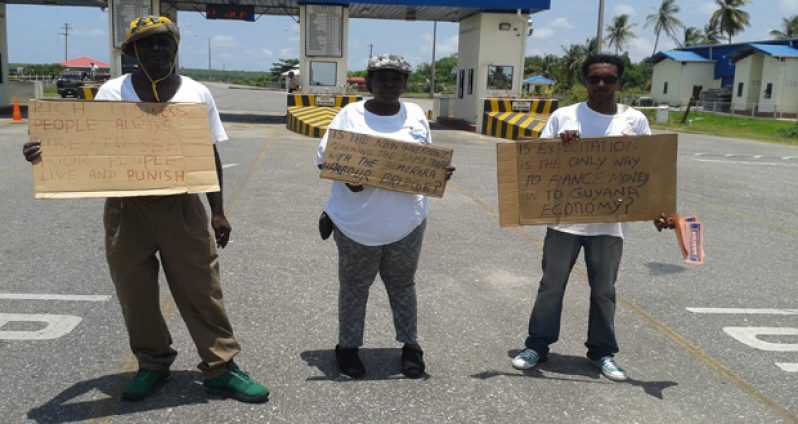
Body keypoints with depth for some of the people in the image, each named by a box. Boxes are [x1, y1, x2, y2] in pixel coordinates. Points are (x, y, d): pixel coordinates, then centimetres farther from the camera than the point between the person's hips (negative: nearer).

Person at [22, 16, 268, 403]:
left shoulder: (197, 93, 2)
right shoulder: (112, 92, 0)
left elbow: (210, 156, 6)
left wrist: (217, 211, 4)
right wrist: (49, 151, -23)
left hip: (181, 207, 0)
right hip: (125, 209, 1)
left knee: (201, 289, 1)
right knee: (135, 293, 10)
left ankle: (220, 369, 11)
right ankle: (152, 364, 29)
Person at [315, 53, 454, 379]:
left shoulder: (416, 115, 6)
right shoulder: (350, 115, -4)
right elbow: (324, 159, -4)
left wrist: (440, 173, -10)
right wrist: (346, 177, -23)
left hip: (406, 221, 3)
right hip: (359, 222, -2)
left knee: (402, 283, 15)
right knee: (354, 285, 11)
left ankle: (410, 346, 26)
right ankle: (348, 346, 25)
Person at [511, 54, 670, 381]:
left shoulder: (634, 121, 3)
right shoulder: (563, 116, 0)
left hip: (609, 222, 1)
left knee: (603, 290, 13)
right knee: (551, 285, 9)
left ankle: (602, 351, 28)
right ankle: (537, 344, 23)